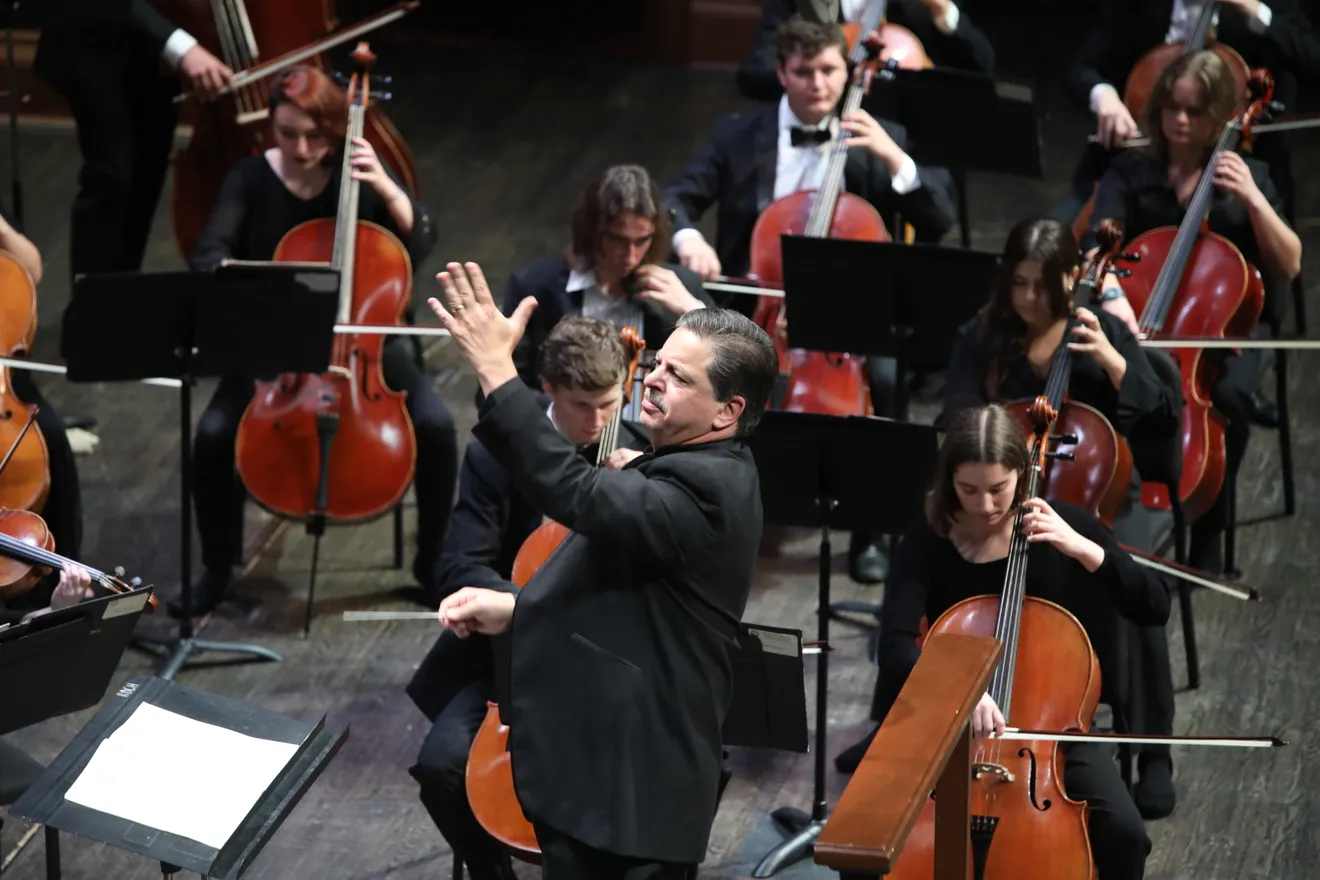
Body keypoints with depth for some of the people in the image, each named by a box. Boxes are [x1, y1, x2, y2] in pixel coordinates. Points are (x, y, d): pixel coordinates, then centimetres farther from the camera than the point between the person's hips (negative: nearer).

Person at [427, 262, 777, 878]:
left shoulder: (706, 492, -23)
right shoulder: (702, 472, 10)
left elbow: (575, 493, -36)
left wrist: (494, 368, -36)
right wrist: (515, 606, 6)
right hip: (607, 771, 11)